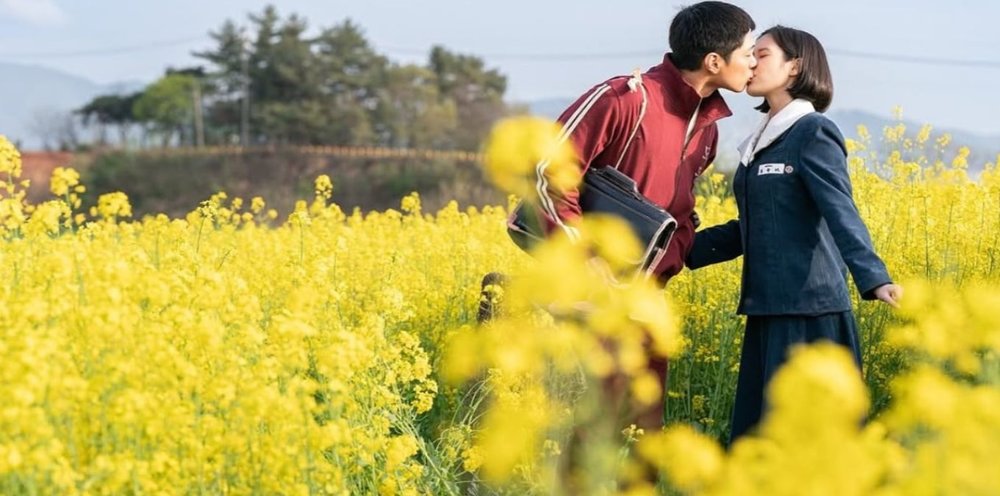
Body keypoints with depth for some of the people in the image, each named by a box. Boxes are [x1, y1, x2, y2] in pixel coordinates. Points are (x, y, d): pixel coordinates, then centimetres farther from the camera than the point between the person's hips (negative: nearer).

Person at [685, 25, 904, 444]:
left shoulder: (813, 132, -7)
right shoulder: (761, 141, 17)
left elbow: (841, 213, -19)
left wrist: (873, 279, -33)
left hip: (809, 308, -8)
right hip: (767, 307, 8)